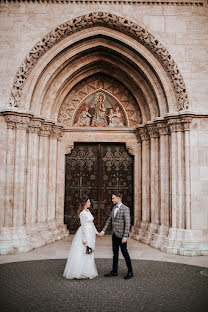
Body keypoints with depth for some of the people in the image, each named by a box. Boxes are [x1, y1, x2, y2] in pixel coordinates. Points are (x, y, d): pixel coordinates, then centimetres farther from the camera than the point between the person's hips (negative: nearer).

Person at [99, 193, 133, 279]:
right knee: (115, 253, 13)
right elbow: (109, 220, 15)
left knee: (125, 253, 2)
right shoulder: (114, 208, 11)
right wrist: (103, 231, 10)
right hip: (115, 235, 7)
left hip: (121, 235, -7)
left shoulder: (125, 209, -13)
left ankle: (130, 272, 15)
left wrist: (125, 237, -20)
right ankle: (114, 271, 22)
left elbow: (127, 223, -18)